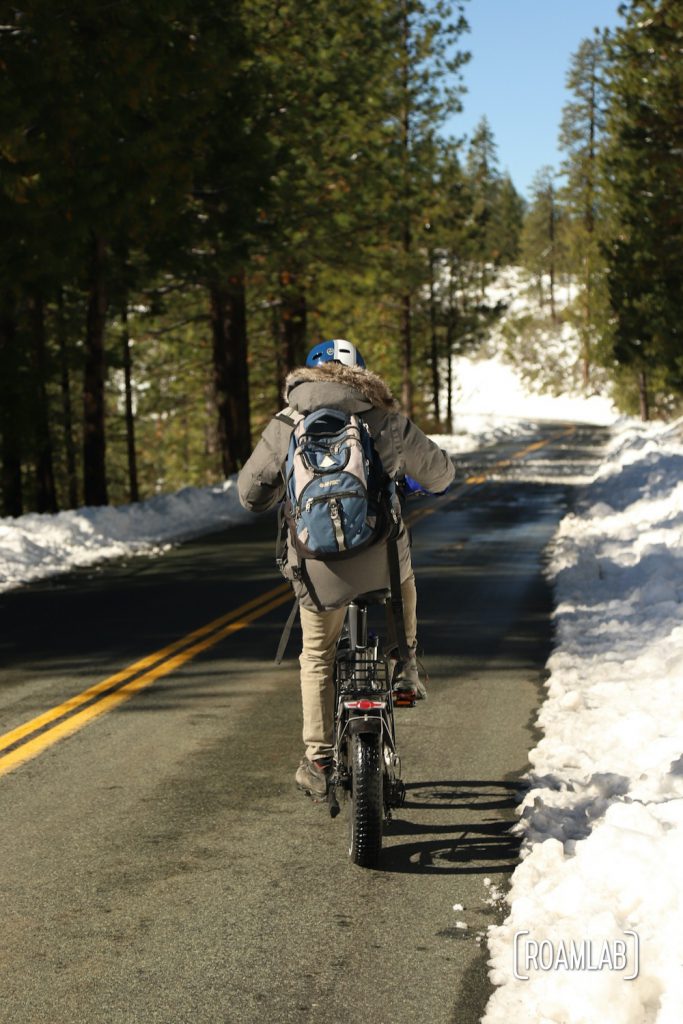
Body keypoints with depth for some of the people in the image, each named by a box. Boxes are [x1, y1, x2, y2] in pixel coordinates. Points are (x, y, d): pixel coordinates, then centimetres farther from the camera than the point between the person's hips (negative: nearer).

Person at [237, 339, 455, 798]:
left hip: (319, 569, 0)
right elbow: (441, 473, 14)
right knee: (403, 578, 37)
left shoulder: (285, 425, 3)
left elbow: (250, 492, 12)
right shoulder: (388, 422, 1)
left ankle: (319, 763, 22)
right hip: (382, 561, 0)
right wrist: (422, 479, 38)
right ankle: (405, 666, 34)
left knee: (317, 660, 20)